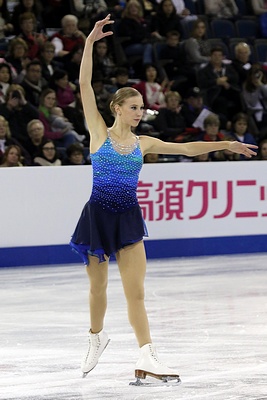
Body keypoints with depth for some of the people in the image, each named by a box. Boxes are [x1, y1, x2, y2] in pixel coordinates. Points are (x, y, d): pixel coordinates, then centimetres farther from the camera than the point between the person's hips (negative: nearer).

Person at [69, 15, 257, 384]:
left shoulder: (143, 144, 9)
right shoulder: (99, 132, -1)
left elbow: (188, 149, 13)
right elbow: (85, 84, -6)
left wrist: (225, 144, 7)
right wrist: (90, 42, -11)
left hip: (128, 217, 2)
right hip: (98, 215, -2)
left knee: (136, 293, -5)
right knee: (98, 287, 10)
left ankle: (147, 359, -10)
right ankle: (97, 337, 37)